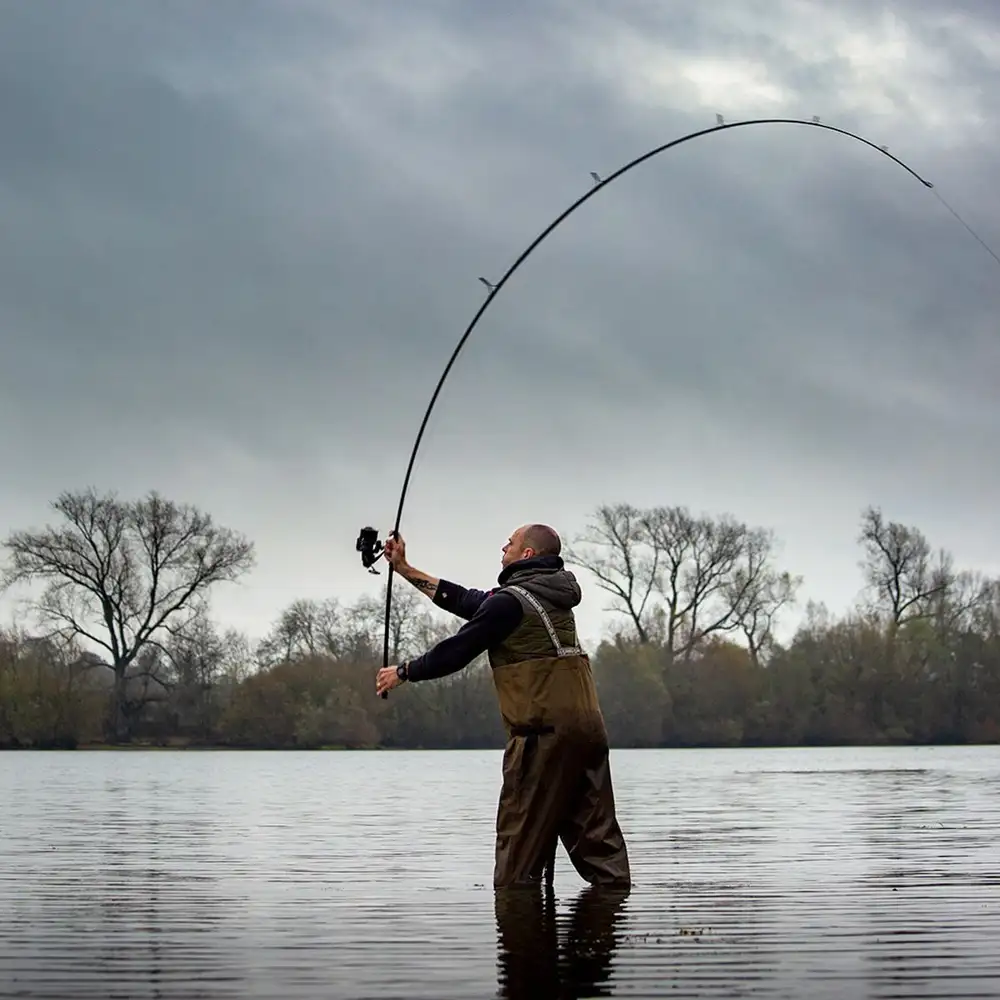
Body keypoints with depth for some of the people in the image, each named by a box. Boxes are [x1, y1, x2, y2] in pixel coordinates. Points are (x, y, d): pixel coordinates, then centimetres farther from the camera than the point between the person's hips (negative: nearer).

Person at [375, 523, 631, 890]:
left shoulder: (511, 600, -8)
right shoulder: (553, 595, 20)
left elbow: (457, 651, -4)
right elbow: (470, 602, 25)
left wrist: (403, 672, 13)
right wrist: (405, 570, 28)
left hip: (543, 732, -9)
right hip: (588, 728, 9)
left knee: (521, 836, -2)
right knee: (596, 834, 7)